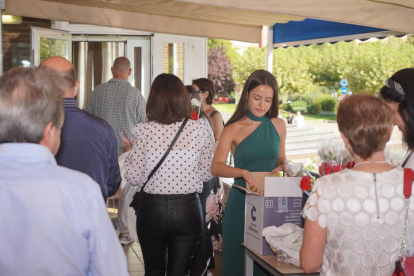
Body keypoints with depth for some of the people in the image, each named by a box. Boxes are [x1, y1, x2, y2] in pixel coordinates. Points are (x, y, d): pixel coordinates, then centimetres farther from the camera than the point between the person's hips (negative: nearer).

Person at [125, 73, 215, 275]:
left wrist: (129, 153, 12)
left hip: (151, 208, 0)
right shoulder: (201, 130, -8)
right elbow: (206, 174, 0)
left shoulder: (142, 131, -9)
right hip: (187, 209, 0)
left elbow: (134, 177, -5)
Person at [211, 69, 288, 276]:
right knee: (237, 259, 7)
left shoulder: (278, 126, 4)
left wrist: (283, 166, -6)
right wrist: (244, 173, -35)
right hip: (241, 202, -3)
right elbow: (216, 167, -18)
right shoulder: (233, 129, -6)